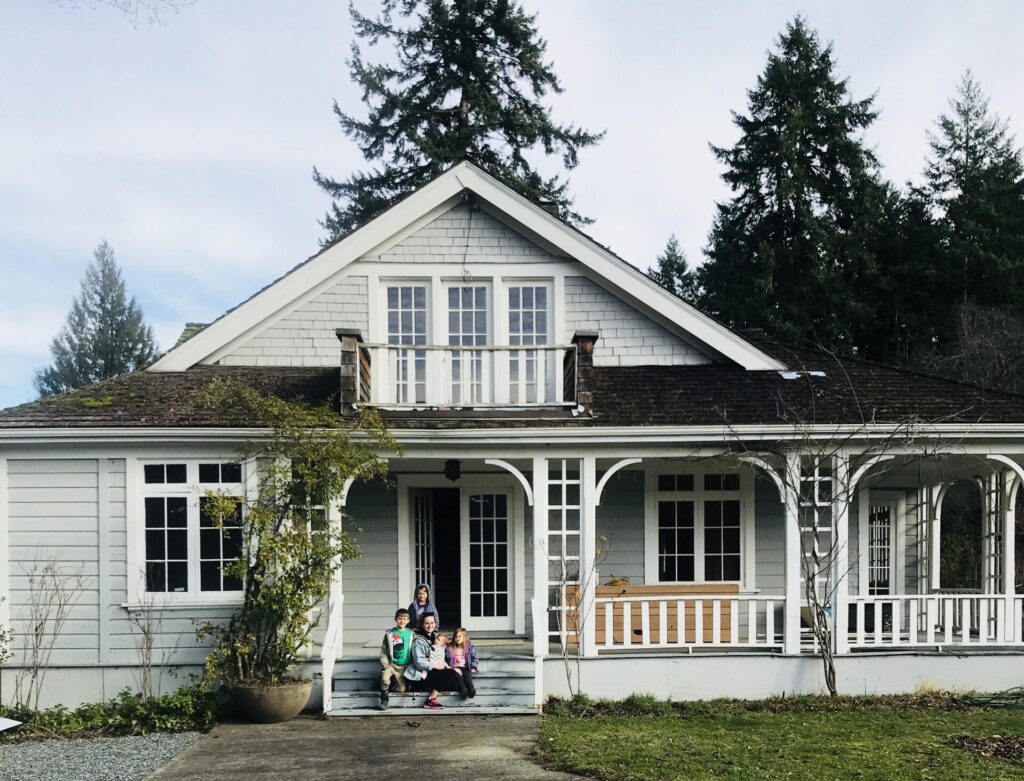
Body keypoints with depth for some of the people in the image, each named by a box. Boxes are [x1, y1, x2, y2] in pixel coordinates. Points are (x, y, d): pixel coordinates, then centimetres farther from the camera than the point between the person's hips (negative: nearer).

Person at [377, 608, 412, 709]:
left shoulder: (410, 634, 2)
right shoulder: (389, 634, -1)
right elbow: (383, 651, 0)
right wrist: (386, 665, -11)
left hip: (403, 667, 1)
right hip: (391, 664, -1)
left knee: (401, 689, -7)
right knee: (385, 678, -31)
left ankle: (393, 680, 24)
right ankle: (384, 699, -10)